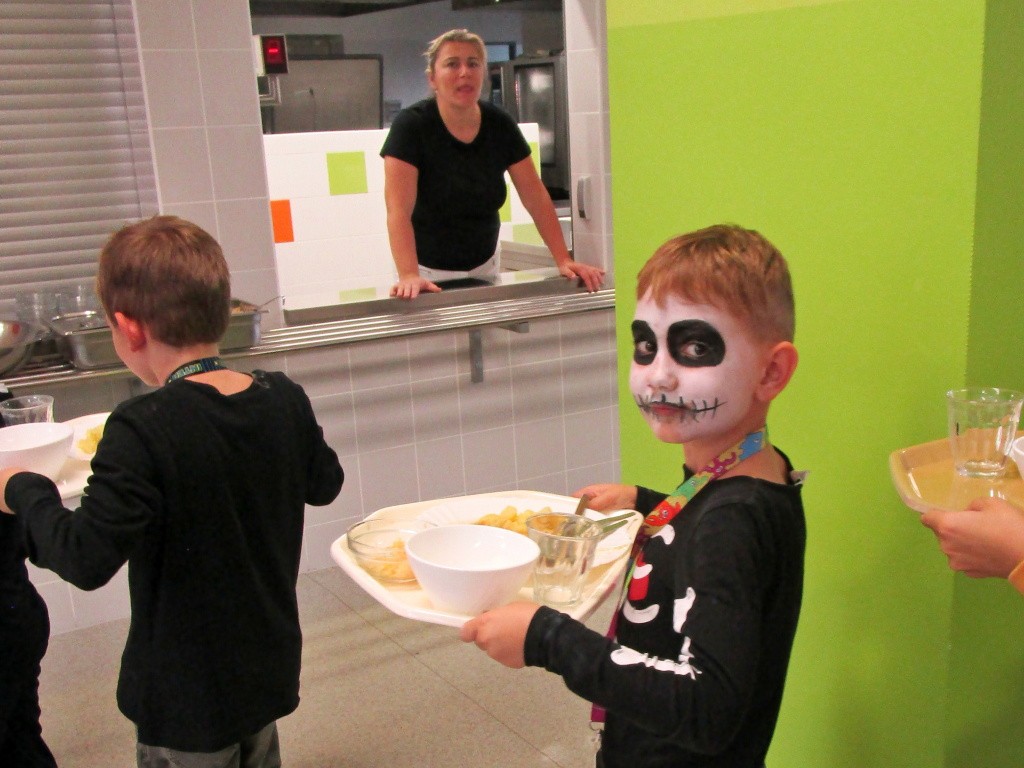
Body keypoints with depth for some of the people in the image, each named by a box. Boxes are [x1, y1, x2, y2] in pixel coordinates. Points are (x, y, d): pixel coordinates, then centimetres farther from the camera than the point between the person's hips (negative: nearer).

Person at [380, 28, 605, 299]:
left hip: (484, 268, 4)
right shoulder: (411, 125, -16)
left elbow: (535, 197, -2)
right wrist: (409, 276, -38)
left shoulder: (500, 125, -3)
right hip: (431, 274, -4)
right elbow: (398, 210, -25)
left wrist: (564, 260, -12)